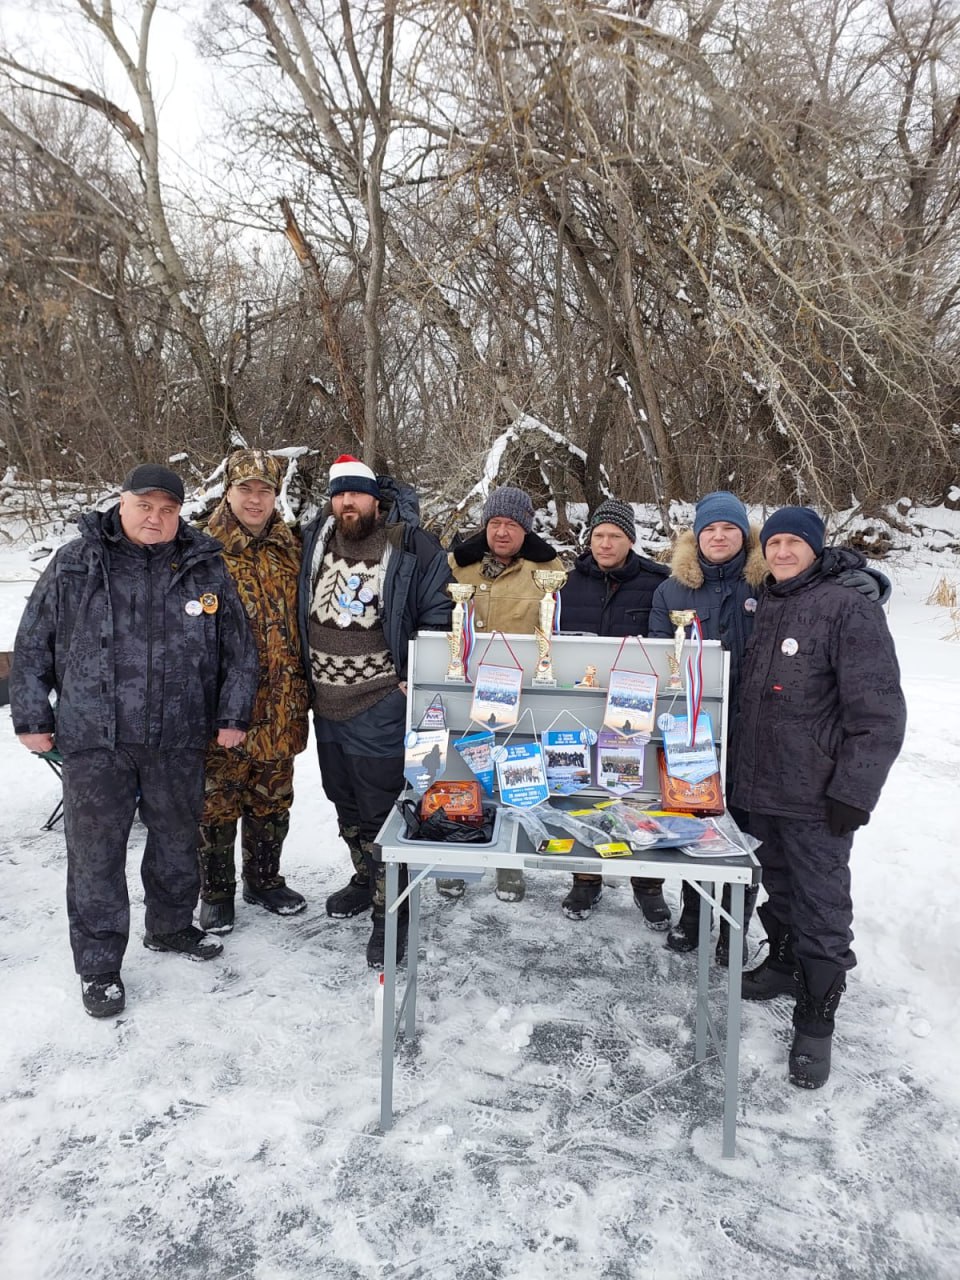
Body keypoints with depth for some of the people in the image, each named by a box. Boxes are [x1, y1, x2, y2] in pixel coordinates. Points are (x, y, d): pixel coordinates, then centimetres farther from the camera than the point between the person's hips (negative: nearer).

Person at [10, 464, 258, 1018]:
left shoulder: (206, 567, 2)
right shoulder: (74, 565, -1)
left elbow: (240, 649, 6)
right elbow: (33, 646, 5)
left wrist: (233, 714, 3)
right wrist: (32, 717, 3)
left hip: (179, 740, 2)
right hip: (95, 741, -2)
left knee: (178, 839, 17)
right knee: (95, 853, 4)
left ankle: (172, 927, 39)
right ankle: (99, 967, 19)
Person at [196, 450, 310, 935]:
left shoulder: (291, 548, 7)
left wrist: (299, 696, 11)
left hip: (280, 708, 4)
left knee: (272, 801, 17)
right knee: (218, 802, 8)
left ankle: (264, 880, 35)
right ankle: (215, 892, 26)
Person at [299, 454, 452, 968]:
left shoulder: (412, 548, -12)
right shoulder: (313, 541, 4)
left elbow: (438, 619, -8)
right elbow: (298, 612, 15)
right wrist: (306, 678, 12)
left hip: (380, 708, -6)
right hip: (326, 704, 6)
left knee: (380, 811, 0)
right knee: (345, 803, 22)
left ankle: (390, 912, 14)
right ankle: (365, 879, 43)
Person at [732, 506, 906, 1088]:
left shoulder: (850, 608, -11)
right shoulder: (765, 608, 11)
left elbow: (880, 713, -15)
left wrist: (853, 793, -17)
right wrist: (741, 768, 19)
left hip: (816, 797, -7)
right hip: (761, 787, 7)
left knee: (821, 905, 2)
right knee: (778, 886, 21)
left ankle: (816, 1022, 15)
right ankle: (784, 963, 41)